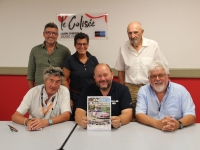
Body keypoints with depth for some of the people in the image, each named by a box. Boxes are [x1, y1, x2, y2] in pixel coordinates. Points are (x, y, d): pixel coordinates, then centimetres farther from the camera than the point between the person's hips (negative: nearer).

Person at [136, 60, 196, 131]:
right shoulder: (143, 91, 3)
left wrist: (178, 124, -25)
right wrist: (156, 123, -24)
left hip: (176, 132, 0)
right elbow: (139, 115, -6)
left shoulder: (181, 90, 2)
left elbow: (191, 116, -4)